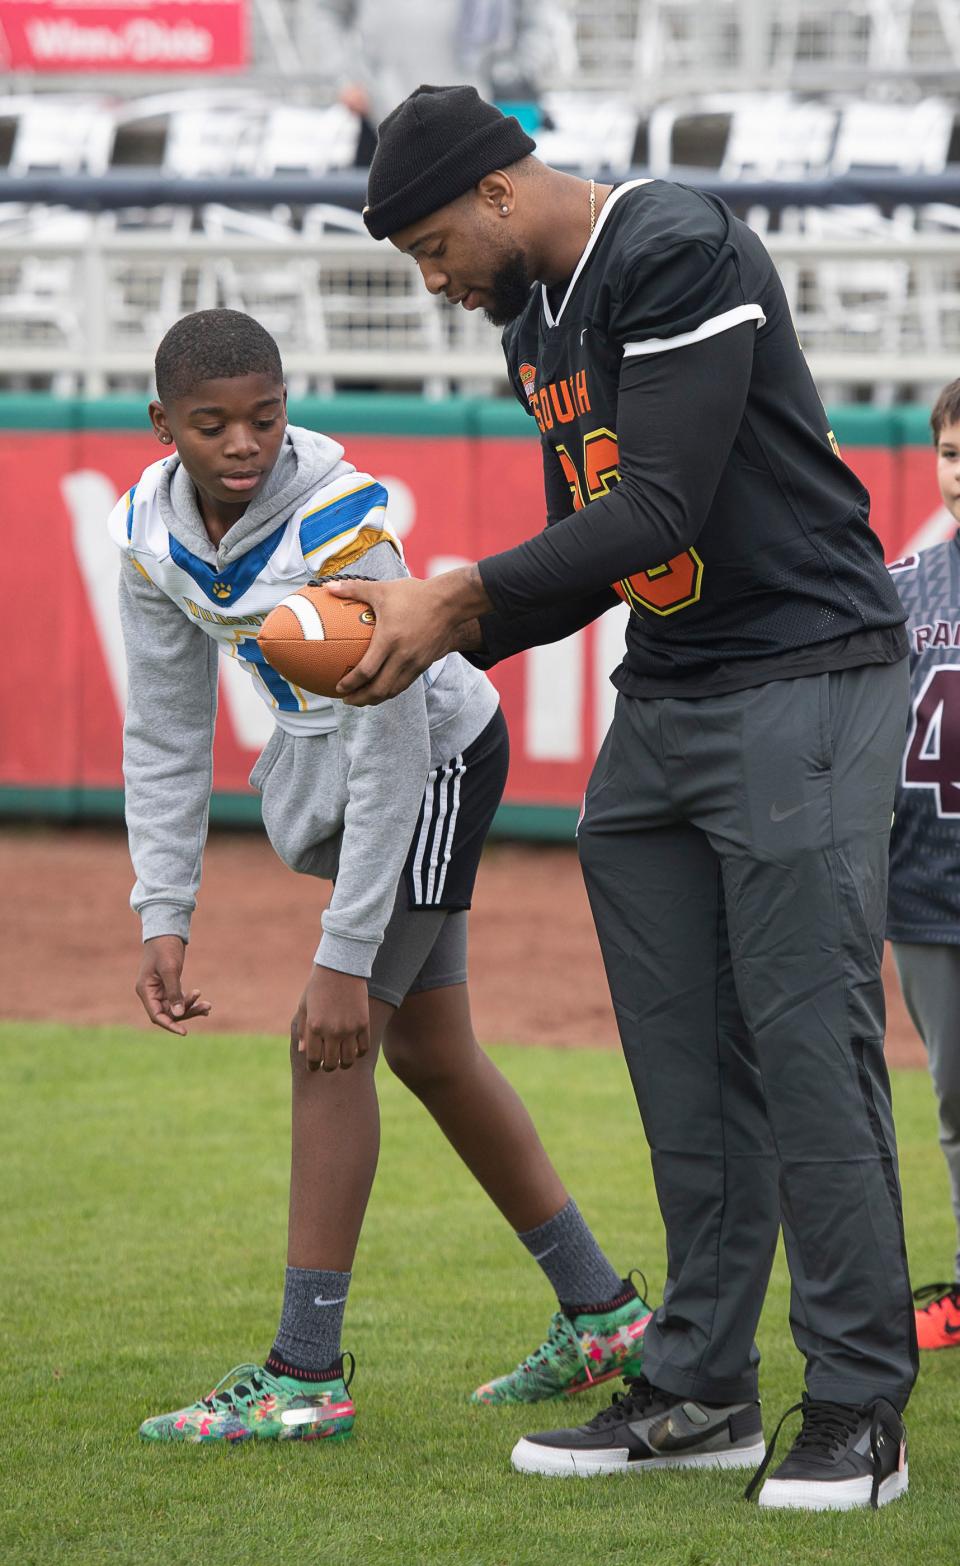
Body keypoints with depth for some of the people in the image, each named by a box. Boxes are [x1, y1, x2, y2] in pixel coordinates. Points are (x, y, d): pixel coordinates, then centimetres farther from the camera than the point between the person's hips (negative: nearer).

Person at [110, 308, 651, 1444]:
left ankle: (305, 1377, -14)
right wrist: (163, 915, -10)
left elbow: (389, 744, -31)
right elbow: (164, 734, -2)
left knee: (331, 1038, -16)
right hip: (334, 764, 8)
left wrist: (346, 958, -32)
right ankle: (601, 1316, 27)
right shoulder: (153, 531, -11)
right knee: (427, 1053, 14)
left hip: (438, 759, -8)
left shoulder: (339, 523, -32)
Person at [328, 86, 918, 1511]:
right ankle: (701, 1394, 14)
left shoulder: (679, 256, -16)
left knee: (808, 1044, -11)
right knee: (683, 1061, 8)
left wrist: (463, 593, -21)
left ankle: (859, 1413, -7)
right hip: (660, 702, 9)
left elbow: (659, 508, -22)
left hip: (800, 684, -9)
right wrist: (435, 632, 3)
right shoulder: (538, 320, 14)